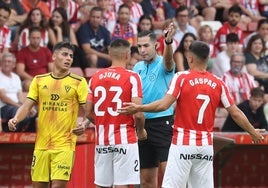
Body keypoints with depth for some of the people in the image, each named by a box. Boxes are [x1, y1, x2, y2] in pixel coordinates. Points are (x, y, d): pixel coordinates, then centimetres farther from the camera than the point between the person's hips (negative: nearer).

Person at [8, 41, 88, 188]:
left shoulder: (78, 82, 1)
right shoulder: (39, 80, 11)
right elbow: (27, 105, 8)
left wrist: (83, 126, -22)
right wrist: (16, 119, -12)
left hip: (64, 145, -3)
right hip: (41, 144, 3)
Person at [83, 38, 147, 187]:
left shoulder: (95, 77, 7)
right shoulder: (132, 78, -8)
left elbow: (88, 112, 9)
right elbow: (138, 114, -14)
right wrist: (141, 131, 5)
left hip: (102, 141, 5)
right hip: (125, 140, -5)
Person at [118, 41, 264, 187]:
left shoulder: (181, 78, -6)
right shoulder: (218, 84, 5)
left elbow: (164, 105, -15)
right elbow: (235, 113, 7)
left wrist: (138, 108, -7)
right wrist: (253, 133, 19)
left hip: (183, 144, -4)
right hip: (206, 145, 4)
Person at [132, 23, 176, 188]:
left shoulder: (163, 64, -6)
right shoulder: (138, 67, 12)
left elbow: (168, 59, -30)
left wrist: (168, 41, -51)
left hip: (162, 123, -6)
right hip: (142, 124, 6)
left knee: (167, 171, -16)